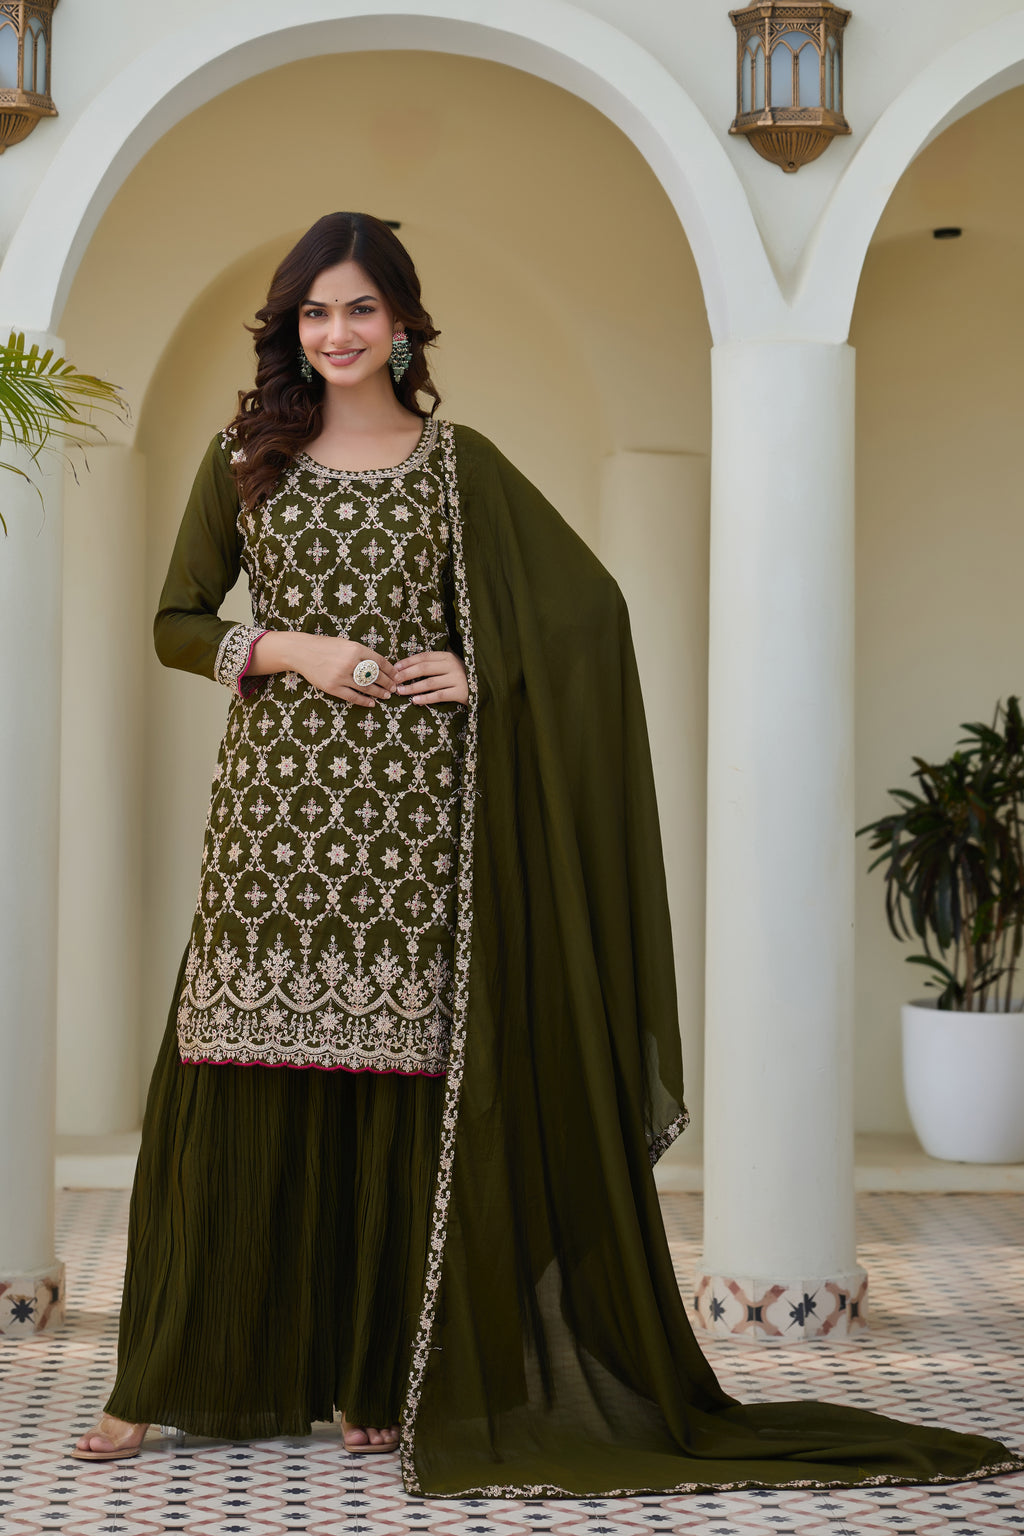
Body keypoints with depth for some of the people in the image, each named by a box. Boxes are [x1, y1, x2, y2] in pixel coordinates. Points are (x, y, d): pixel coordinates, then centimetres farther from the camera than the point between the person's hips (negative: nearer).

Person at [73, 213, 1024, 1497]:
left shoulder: (459, 464, 7)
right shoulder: (246, 454, 9)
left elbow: (586, 604, 10)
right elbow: (176, 622, 10)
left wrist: (482, 669, -5)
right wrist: (284, 648, -7)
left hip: (408, 806, 0)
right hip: (275, 804, 1)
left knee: (397, 1092, 0)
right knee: (232, 1087, -2)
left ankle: (372, 1380, 11)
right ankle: (169, 1377, 8)